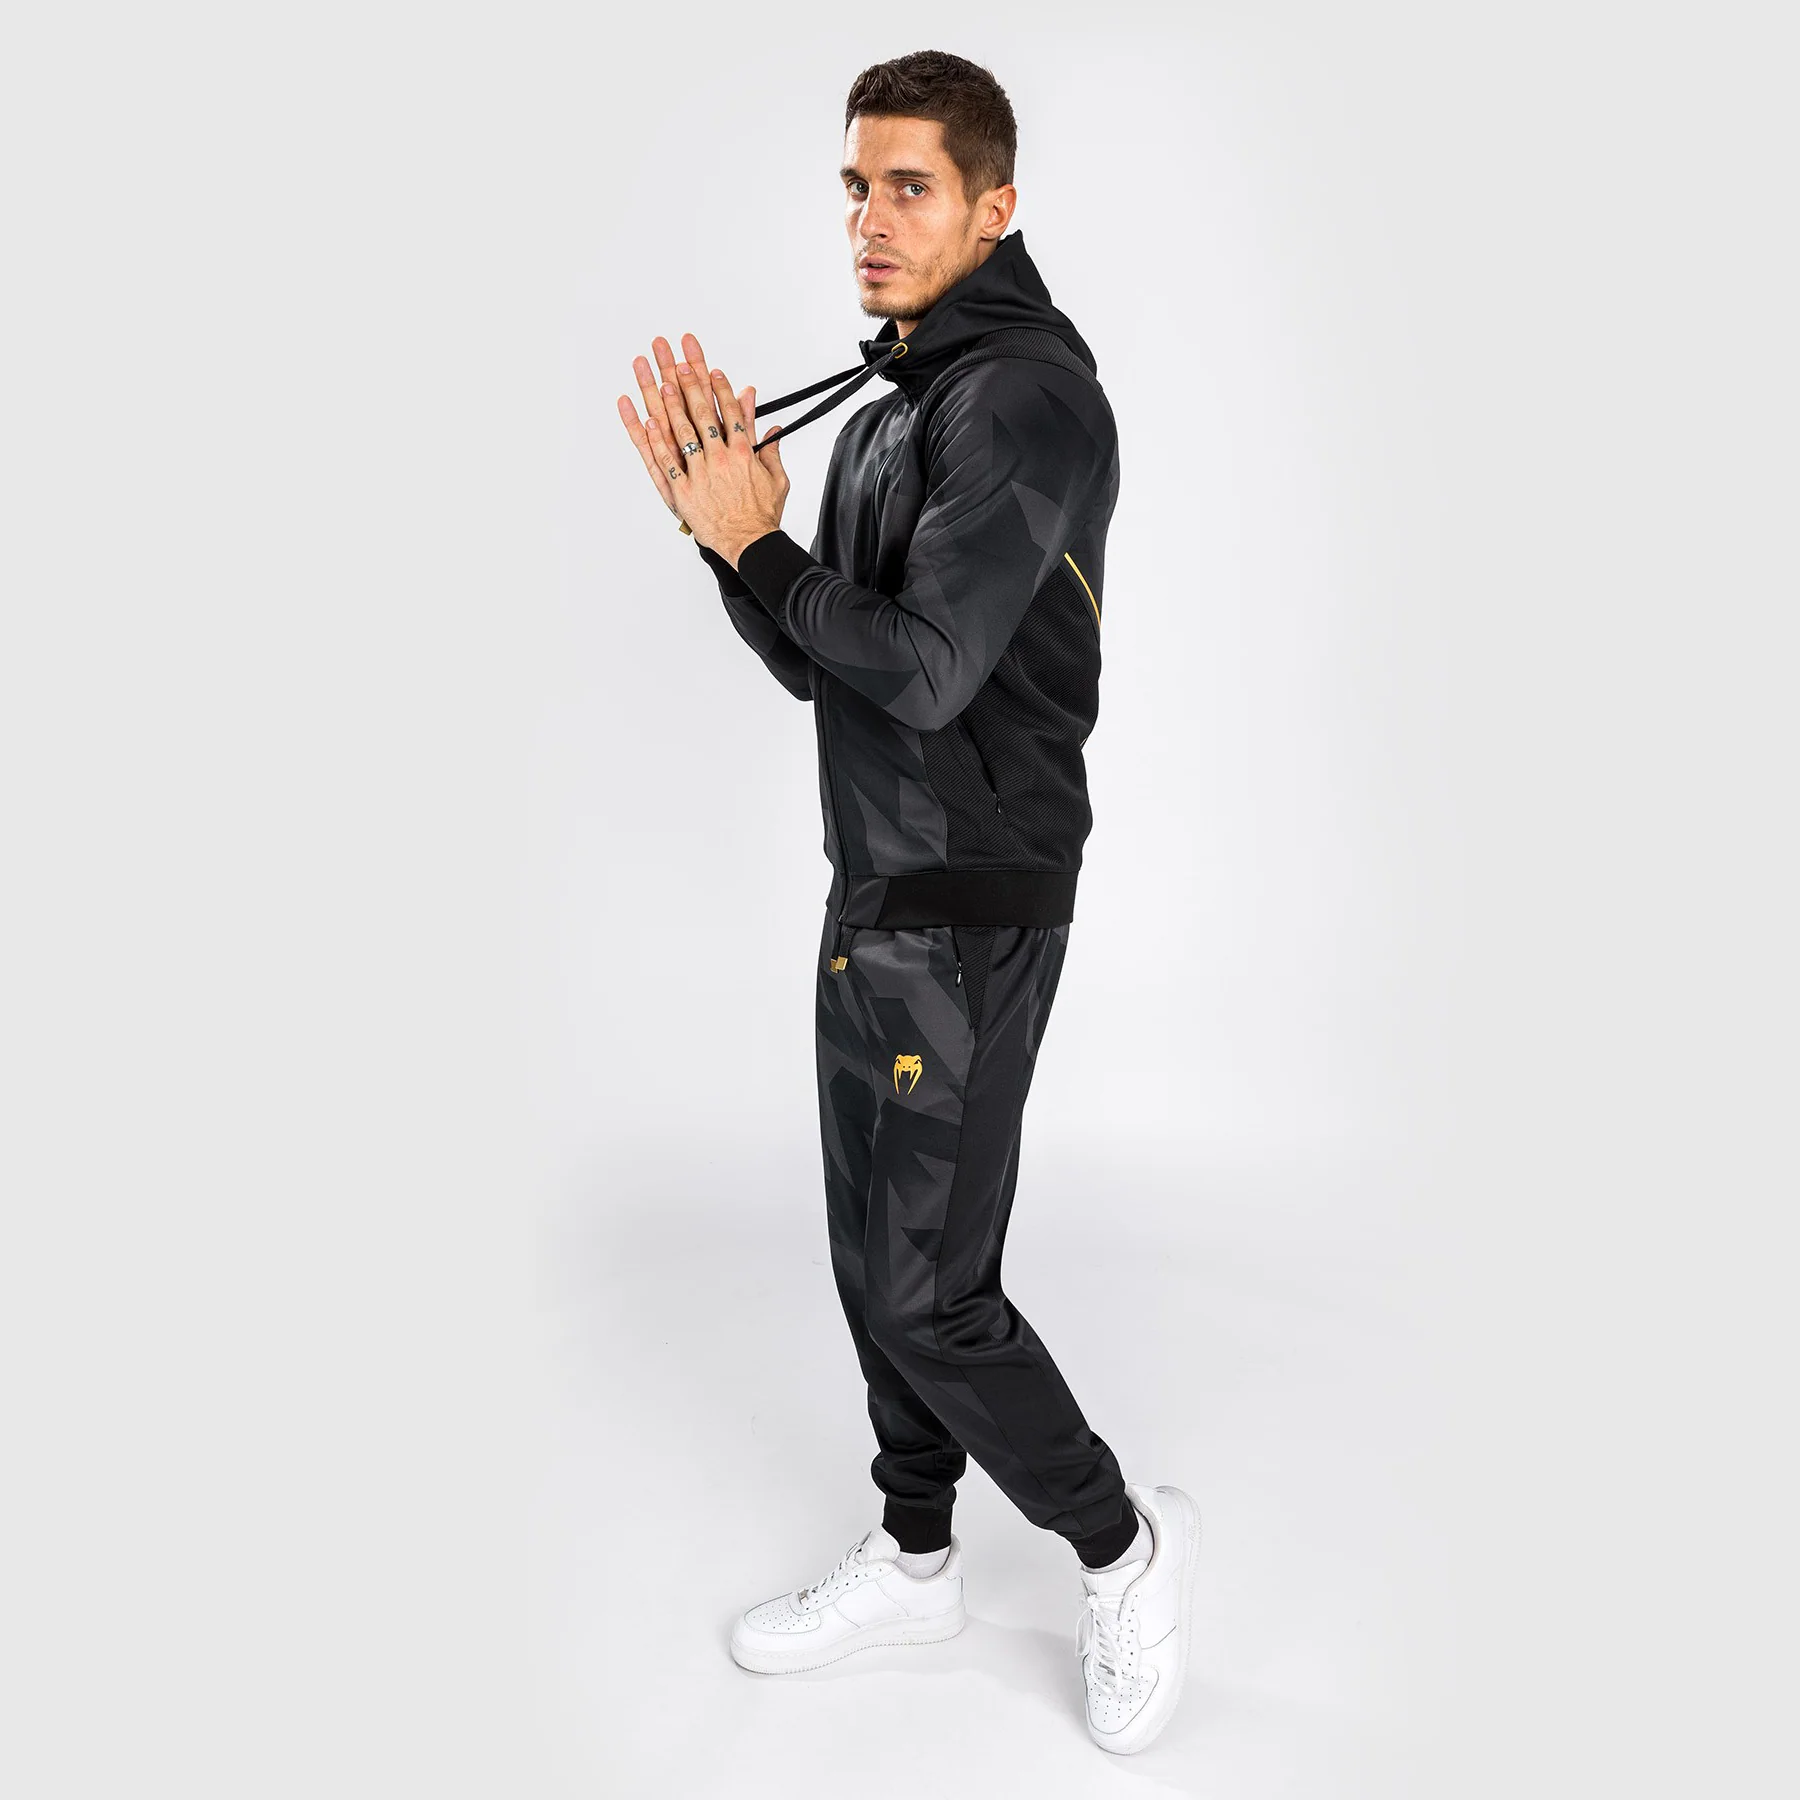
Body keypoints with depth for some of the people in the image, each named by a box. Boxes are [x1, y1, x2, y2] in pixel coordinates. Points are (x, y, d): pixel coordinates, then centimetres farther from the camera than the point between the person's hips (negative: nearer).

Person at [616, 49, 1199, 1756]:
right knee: (876, 1252, 16)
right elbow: (819, 664, 14)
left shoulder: (1029, 394, -15)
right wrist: (724, 522, 0)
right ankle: (914, 1557, 34)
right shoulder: (887, 412, 14)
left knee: (926, 1289, -3)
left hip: (969, 917, -9)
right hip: (874, 895, 9)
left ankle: (1126, 1545, 20)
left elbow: (922, 669, -25)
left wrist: (757, 541, -13)